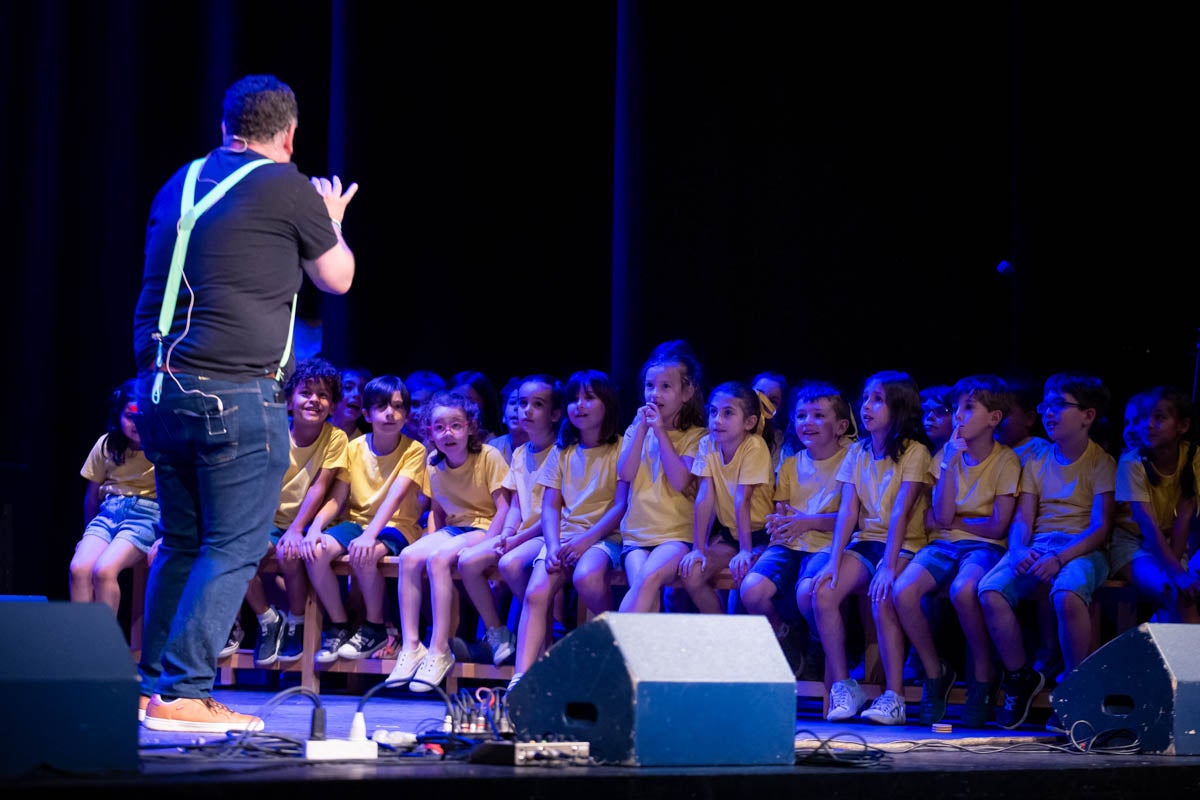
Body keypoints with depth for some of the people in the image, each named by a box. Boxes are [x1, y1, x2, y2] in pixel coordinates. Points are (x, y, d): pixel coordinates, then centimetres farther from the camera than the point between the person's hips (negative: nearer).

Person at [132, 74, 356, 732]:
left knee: (181, 543, 17)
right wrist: (332, 222, 28)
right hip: (235, 393, -7)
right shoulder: (286, 187, -4)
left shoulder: (180, 185, 15)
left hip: (160, 387, 7)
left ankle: (151, 681, 19)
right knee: (234, 548, -2)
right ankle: (184, 693, -6)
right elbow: (337, 279, 9)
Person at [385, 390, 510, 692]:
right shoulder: (434, 464, 6)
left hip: (483, 529, -6)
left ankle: (439, 651, -29)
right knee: (409, 557, -22)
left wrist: (485, 544, -22)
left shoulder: (489, 457, -11)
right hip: (452, 529, 6)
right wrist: (432, 539, -1)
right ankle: (410, 647, -21)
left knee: (439, 559, -32)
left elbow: (504, 507, -14)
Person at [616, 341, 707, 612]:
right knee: (641, 580, -29)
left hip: (678, 534, -3)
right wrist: (641, 429, -3)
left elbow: (680, 481, -11)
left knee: (649, 578, -33)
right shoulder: (636, 430, 17)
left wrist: (660, 431, -8)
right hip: (637, 532, 3)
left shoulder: (696, 436, 5)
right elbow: (625, 474, 1)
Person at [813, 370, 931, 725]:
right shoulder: (857, 453, 11)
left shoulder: (914, 452, -6)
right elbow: (848, 512, 3)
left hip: (904, 546, -5)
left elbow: (900, 513, -16)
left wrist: (888, 565, -26)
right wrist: (834, 561, -10)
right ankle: (842, 686, -12)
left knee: (882, 599, -34)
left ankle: (894, 696, -26)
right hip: (864, 541, 5)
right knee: (822, 592, -22)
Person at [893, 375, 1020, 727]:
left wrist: (950, 521, 1)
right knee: (903, 591, -26)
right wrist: (949, 463, -11)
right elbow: (943, 516, -4)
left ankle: (983, 677, -15)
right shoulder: (946, 454, 8)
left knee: (963, 590, -38)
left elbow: (997, 526, -8)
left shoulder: (1005, 460, -3)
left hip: (984, 546, -4)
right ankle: (935, 673, -4)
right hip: (944, 544, 4)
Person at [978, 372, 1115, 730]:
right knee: (990, 591, -26)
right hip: (1037, 546, 4)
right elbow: (1022, 518, 9)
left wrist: (1060, 559, -24)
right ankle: (1020, 678, -6)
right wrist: (1018, 551, -14)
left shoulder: (1101, 463, 2)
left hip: (1082, 549, -4)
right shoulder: (1036, 461, 17)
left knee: (1067, 594, -39)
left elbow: (1100, 528, -8)